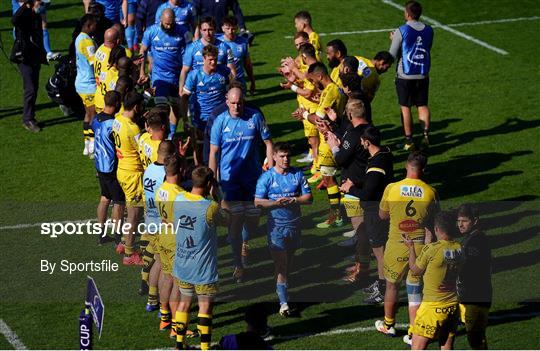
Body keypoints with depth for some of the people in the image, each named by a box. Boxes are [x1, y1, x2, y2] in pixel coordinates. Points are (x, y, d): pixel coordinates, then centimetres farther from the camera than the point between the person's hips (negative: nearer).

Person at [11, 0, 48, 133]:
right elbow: (14, 21, -39)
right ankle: (27, 120, -2)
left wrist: (43, 55, 24)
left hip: (35, 57, 8)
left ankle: (30, 118, 21)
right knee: (30, 89, -9)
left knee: (34, 88, 11)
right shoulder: (25, 16, -14)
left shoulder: (37, 16, 11)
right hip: (24, 57, -8)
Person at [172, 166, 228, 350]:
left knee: (184, 302, 19)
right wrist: (214, 197, 1)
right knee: (205, 306, 6)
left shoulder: (179, 199, -7)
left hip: (182, 265, 5)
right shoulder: (211, 207, -22)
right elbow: (227, 219, -3)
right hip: (203, 269, -5)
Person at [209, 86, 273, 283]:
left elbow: (268, 143, 4)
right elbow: (213, 152, -1)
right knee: (235, 221, -2)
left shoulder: (255, 117, -4)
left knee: (253, 219, 8)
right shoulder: (220, 121, -4)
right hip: (230, 178, -1)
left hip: (253, 177, 1)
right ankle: (238, 264, 8)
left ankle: (245, 245, 38)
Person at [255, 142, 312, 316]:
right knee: (280, 263, -9)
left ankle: (283, 287, 36)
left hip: (294, 224, 4)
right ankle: (283, 302, -13)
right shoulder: (267, 177, -6)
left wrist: (293, 200, -16)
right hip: (276, 225, -4)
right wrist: (276, 203, -22)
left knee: (289, 259, 16)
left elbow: (308, 197, 2)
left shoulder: (297, 174, 3)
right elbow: (258, 202, -7)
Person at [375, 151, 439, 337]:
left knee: (392, 285, 19)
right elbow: (434, 222, -2)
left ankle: (388, 325, 35)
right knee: (415, 289, 11)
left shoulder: (391, 189, -12)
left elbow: (382, 215, 3)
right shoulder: (430, 192, -10)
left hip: (396, 246, -1)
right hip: (420, 245, 1)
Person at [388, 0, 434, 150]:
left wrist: (394, 39, 8)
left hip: (405, 76, -4)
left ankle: (409, 140, 7)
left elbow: (392, 55, -11)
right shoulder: (428, 30, -1)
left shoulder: (402, 31, -15)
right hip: (422, 75, 4)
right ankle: (426, 134, 0)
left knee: (405, 107, 6)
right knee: (422, 105, 13)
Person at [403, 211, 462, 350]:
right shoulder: (460, 249, -2)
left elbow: (416, 270, -3)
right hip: (454, 306, 6)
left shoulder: (431, 249, -18)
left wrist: (411, 247, 13)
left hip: (433, 306, -6)